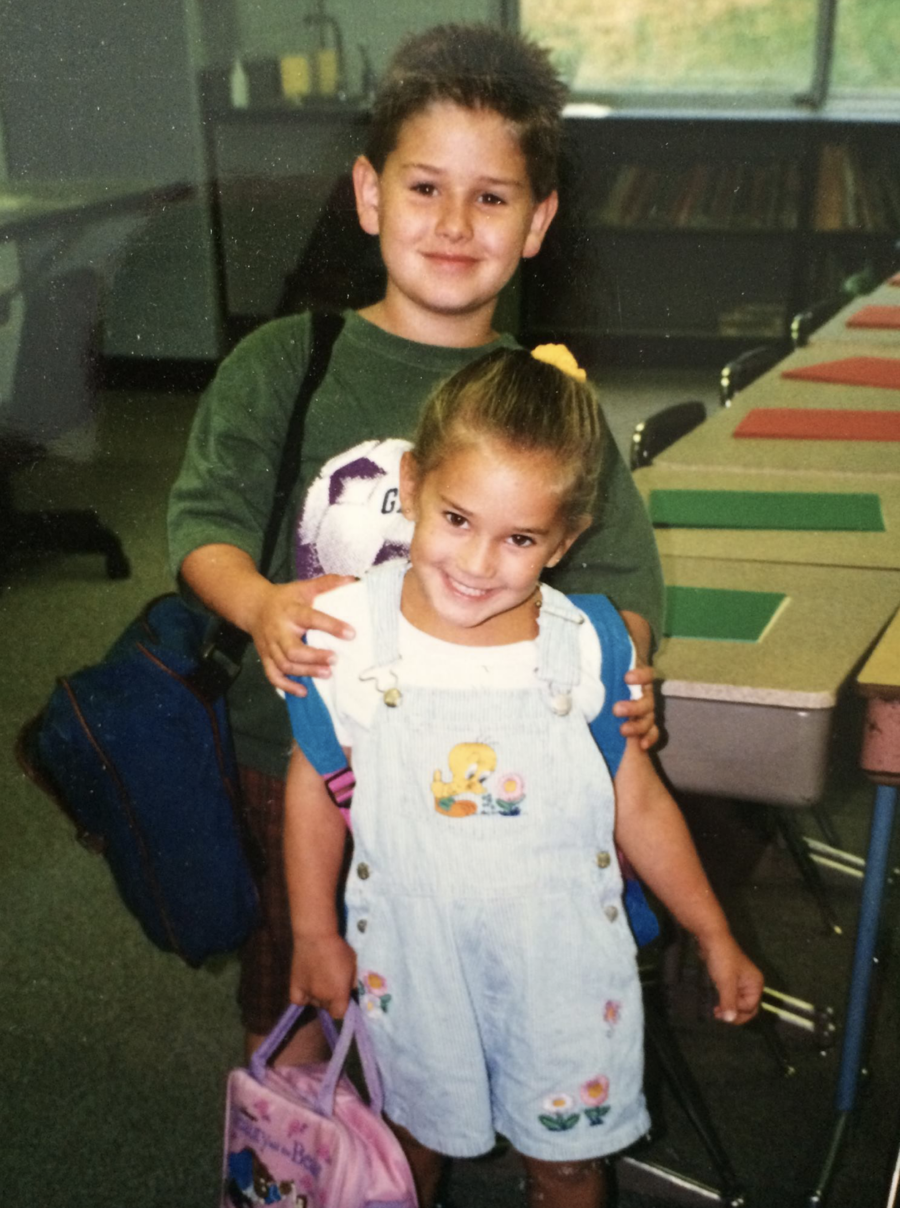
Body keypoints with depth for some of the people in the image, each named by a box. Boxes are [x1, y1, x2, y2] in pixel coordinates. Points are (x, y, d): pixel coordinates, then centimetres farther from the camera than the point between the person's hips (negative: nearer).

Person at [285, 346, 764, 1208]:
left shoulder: (586, 649, -16)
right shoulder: (349, 630, -15)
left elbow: (640, 806, -3)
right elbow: (313, 787, -2)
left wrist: (714, 939, 4)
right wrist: (314, 933, 4)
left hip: (562, 959, 0)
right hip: (411, 958, 1)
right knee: (415, 1136, 24)